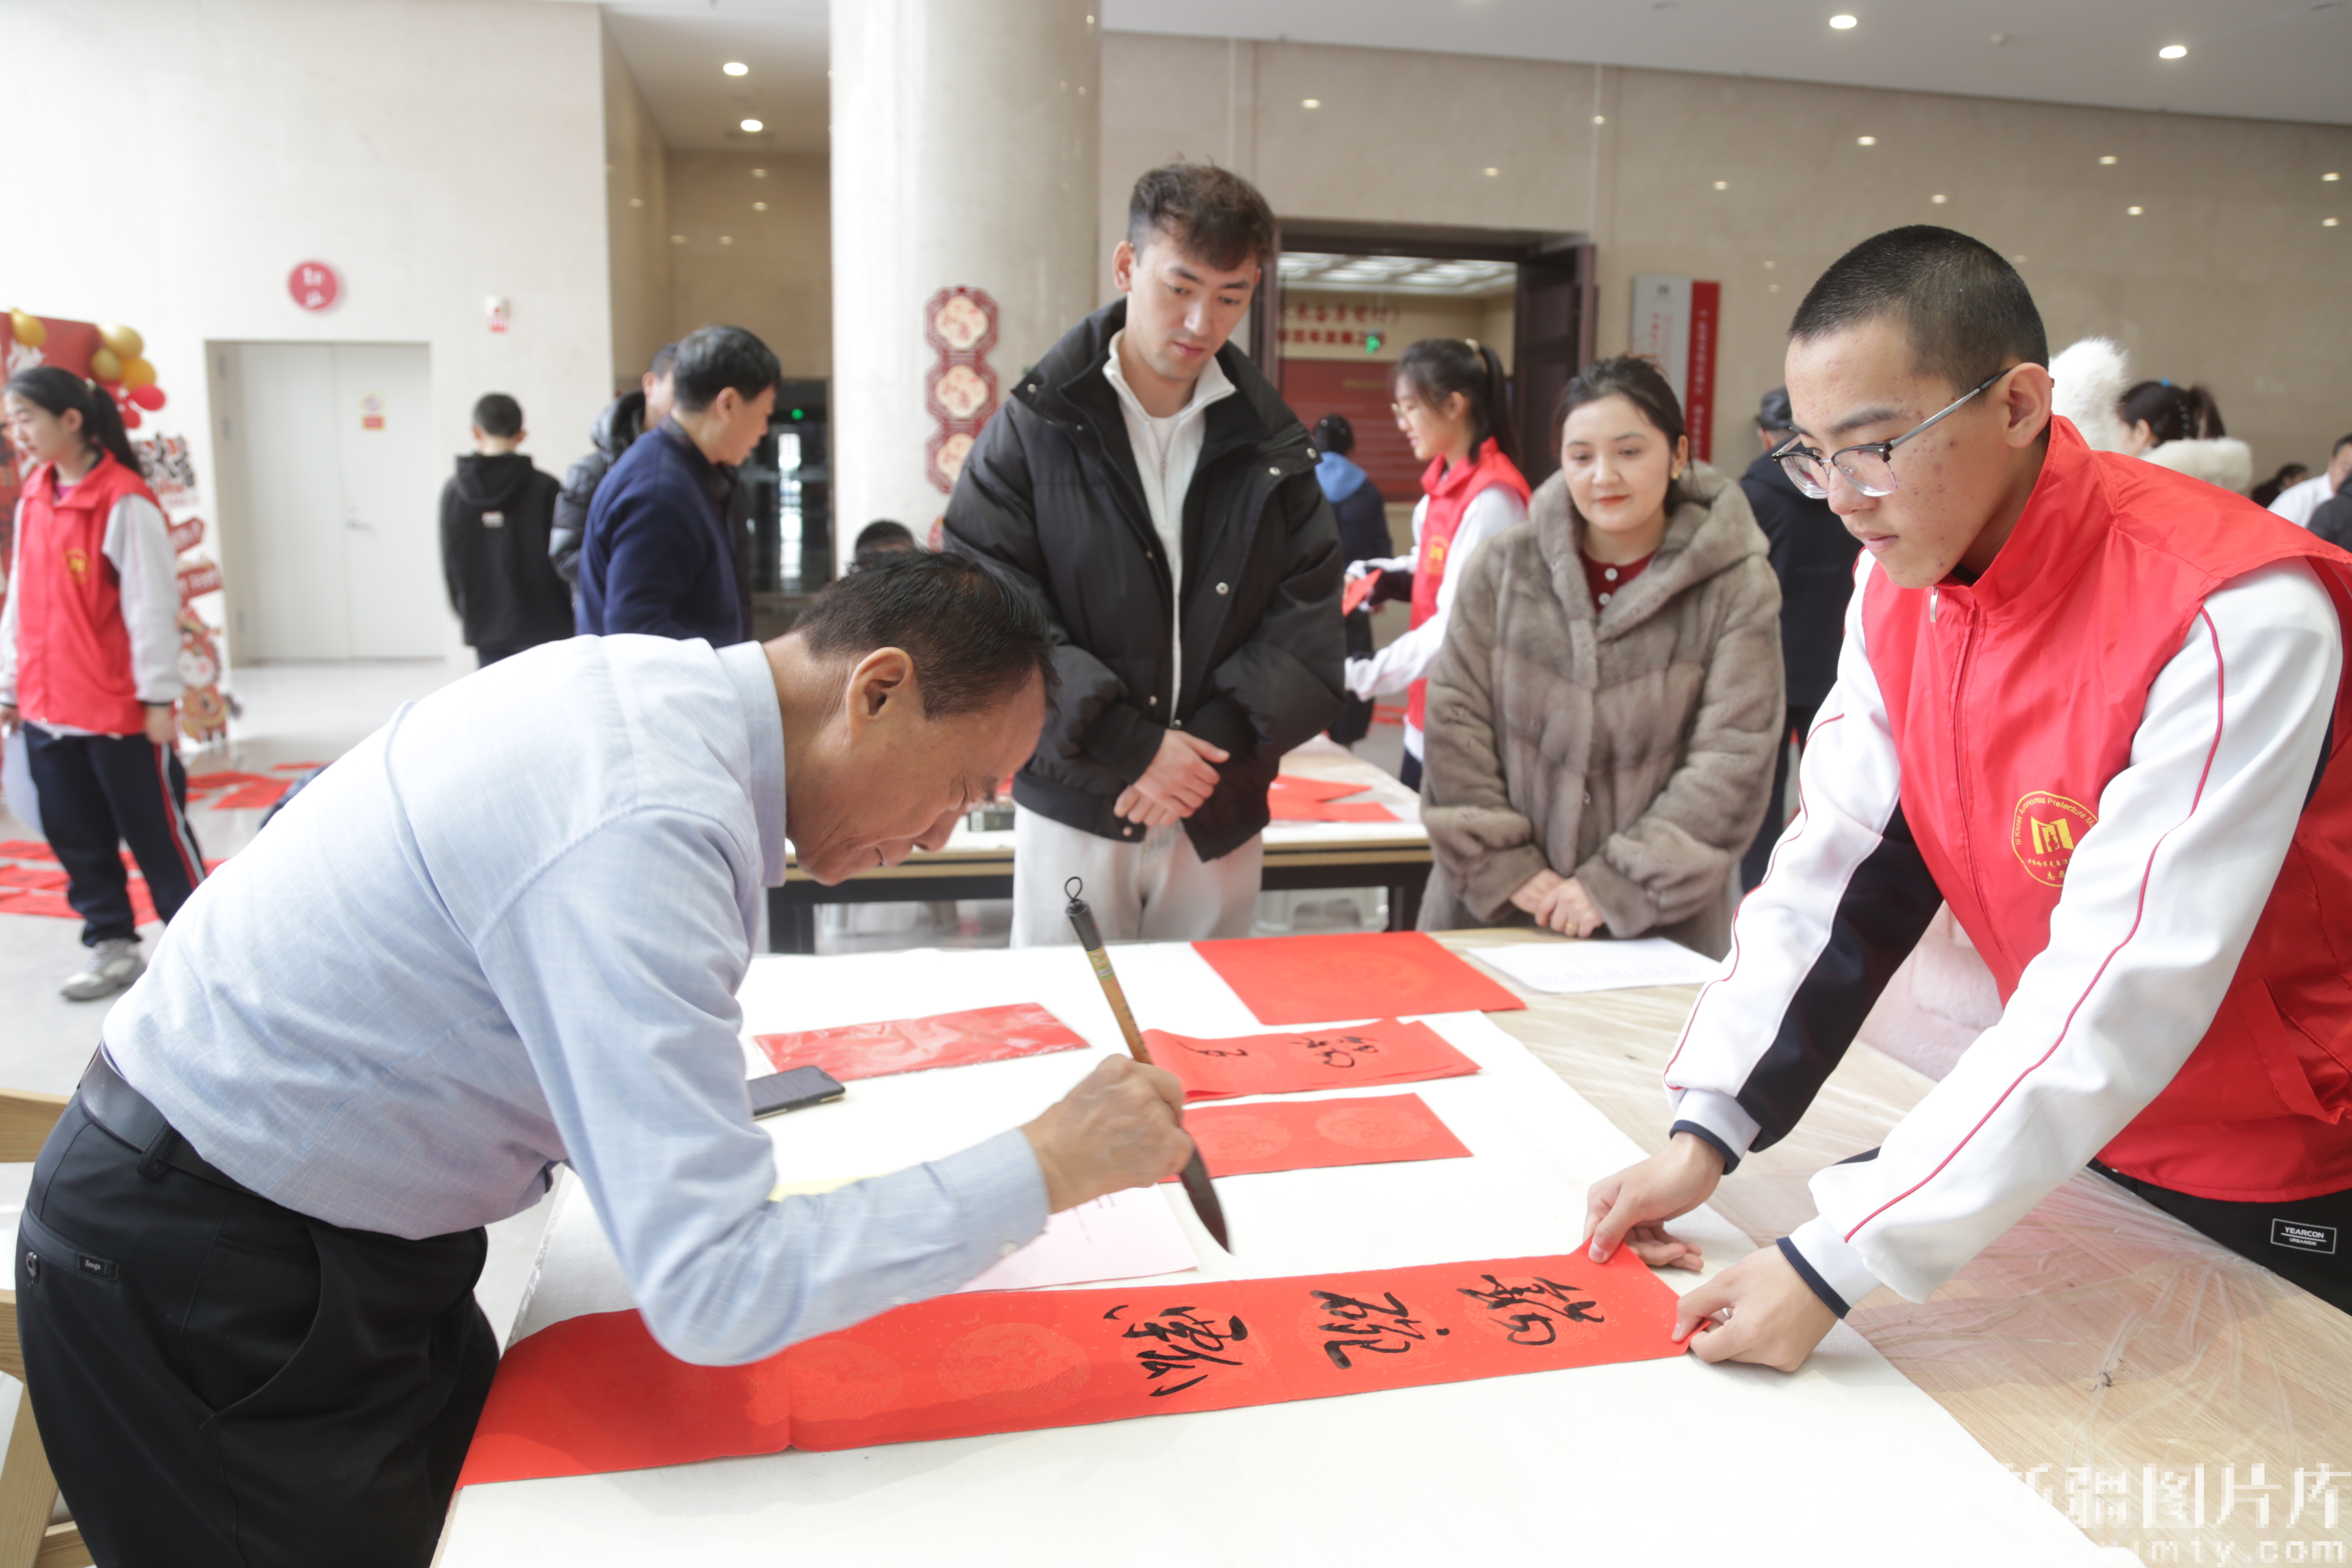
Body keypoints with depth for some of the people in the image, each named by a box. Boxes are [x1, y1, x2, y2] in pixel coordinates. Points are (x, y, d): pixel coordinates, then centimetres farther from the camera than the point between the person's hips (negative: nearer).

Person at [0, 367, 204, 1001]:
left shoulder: (124, 502, -13)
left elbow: (152, 606, -14)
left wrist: (159, 697, -13)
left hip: (121, 709, -7)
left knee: (157, 833, 3)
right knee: (77, 837, 13)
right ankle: (112, 945, 24)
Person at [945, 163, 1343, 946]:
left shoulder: (1273, 444, 5)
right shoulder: (1033, 428, -3)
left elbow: (1306, 616, 0)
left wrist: (1214, 738, -14)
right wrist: (1133, 743, -16)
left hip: (1221, 815, 3)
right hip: (1074, 810, -2)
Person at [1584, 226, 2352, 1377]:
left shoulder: (2234, 614, -29)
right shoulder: (1896, 586, -8)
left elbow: (2123, 990, -33)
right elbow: (1833, 867, -7)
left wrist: (1835, 1262, -35)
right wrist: (1705, 1133, -16)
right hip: (2073, 1136, 5)